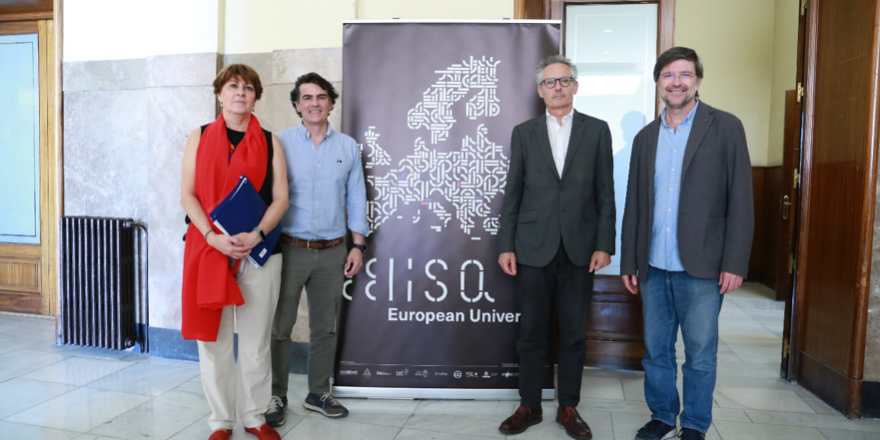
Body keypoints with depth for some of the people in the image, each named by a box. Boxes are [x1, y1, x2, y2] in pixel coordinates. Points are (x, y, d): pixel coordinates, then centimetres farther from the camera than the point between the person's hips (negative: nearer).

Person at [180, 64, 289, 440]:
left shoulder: (269, 142, 7)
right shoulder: (200, 137, 8)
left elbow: (280, 198, 1)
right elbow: (187, 195, 1)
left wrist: (256, 235, -15)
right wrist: (214, 237, -13)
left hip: (258, 251, 0)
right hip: (209, 249, 0)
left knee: (256, 340, 7)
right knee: (214, 339, 7)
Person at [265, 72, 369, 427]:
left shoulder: (348, 147, 7)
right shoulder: (279, 143, 1)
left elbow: (356, 198, 9)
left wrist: (358, 245, 4)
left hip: (332, 251, 2)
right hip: (289, 248, -2)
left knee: (325, 327, 11)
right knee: (279, 326, 3)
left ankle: (318, 393, 26)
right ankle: (276, 396, 19)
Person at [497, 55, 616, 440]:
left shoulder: (597, 130, 6)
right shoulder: (523, 133, 7)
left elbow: (605, 192, 3)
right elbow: (512, 193, 5)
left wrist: (604, 244, -4)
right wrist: (506, 245, 0)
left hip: (579, 248, 0)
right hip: (533, 248, 0)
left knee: (574, 334, 8)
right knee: (532, 333, 8)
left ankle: (569, 408, 24)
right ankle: (529, 406, 23)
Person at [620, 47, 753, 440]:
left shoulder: (725, 127, -1)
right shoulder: (645, 137, 11)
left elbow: (740, 199, -5)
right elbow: (633, 205, 11)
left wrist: (735, 262, -11)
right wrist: (628, 262, 9)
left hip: (702, 268, -3)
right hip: (654, 268, 4)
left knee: (700, 354, 8)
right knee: (656, 350, 13)